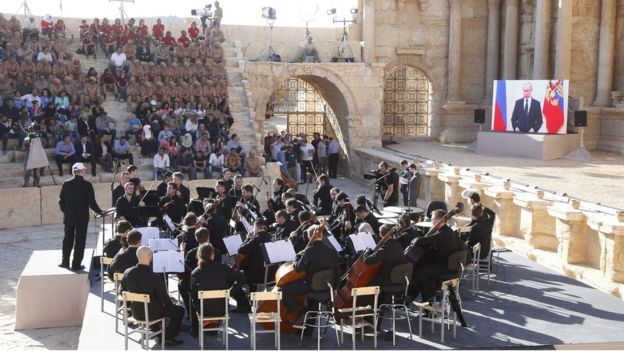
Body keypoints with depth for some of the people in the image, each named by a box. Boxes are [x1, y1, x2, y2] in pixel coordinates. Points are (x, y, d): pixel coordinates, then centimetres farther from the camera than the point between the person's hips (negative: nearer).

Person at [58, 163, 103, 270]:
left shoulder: (66, 184, -3)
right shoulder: (87, 185, -11)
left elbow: (61, 201, 2)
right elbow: (92, 203, -10)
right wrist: (100, 212, 4)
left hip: (69, 217, 3)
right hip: (82, 217, -3)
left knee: (68, 239, 17)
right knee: (80, 240, 4)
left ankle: (65, 262, 23)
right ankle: (76, 264, 6)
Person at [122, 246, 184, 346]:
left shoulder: (127, 273, -13)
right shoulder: (155, 278, -28)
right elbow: (164, 298, -18)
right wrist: (170, 304, 6)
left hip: (136, 313, 6)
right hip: (152, 313, -6)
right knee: (179, 310, 15)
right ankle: (167, 338, 20)